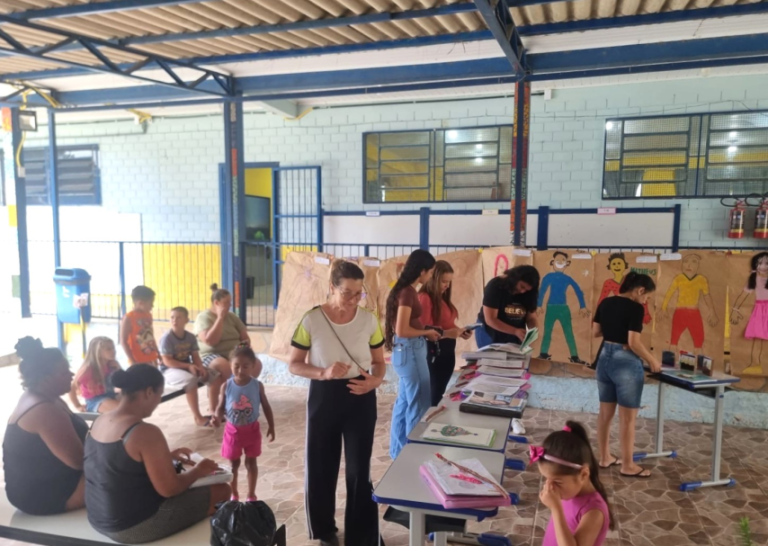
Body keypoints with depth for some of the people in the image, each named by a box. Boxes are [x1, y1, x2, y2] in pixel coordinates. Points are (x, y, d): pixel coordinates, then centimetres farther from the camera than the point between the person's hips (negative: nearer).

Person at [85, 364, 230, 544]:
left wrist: (166, 456, 18)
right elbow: (169, 489, -22)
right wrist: (198, 470, -4)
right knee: (221, 491, 3)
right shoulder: (146, 432, -26)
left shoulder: (100, 421, 0)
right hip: (135, 526, -9)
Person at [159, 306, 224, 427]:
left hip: (187, 367, 7)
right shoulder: (167, 338, -16)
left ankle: (213, 411, 1)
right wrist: (189, 366, -26)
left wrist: (200, 367, -19)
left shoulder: (191, 337, 2)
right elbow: (167, 361, -20)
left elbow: (195, 357, 3)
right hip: (169, 370, -7)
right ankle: (198, 417, -28)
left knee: (216, 376, -7)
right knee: (190, 380, -38)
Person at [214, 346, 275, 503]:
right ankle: (234, 495, 34)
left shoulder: (257, 385, -12)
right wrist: (217, 417, -28)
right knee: (233, 463, 15)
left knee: (251, 462, 13)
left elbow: (266, 406, -1)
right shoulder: (227, 386, -13)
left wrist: (271, 426, 0)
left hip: (252, 429, 0)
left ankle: (251, 495, 30)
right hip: (233, 430, 0)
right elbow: (221, 407, -6)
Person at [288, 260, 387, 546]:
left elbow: (379, 362, 4)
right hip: (324, 398, 0)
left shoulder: (369, 320, -6)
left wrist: (375, 380, -18)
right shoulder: (312, 320, -12)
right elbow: (294, 365, -5)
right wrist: (323, 372, -23)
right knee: (321, 467, 12)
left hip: (360, 399, 1)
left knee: (359, 470, 5)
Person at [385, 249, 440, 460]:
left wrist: (425, 332, 6)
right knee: (418, 404, 2)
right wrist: (427, 333, -10)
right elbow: (402, 330, -23)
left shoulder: (404, 290, 9)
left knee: (404, 402, 18)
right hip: (410, 351, -10)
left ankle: (398, 450, 30)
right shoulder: (408, 292, -20)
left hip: (406, 350, 10)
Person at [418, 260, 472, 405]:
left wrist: (459, 331, -1)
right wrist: (446, 333, -30)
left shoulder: (443, 298, 12)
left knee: (440, 393, 15)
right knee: (433, 395, -1)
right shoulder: (425, 298, -15)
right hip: (434, 351, -9)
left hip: (448, 350, 9)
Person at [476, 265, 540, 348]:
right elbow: (490, 320, -24)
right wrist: (515, 331, -34)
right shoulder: (495, 286, -20)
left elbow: (531, 318, -3)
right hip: (490, 335, -4)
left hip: (514, 338, 4)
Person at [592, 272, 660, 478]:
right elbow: (634, 343, -20)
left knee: (605, 413, 15)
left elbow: (596, 332, 11)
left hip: (604, 358, 7)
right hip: (626, 362, -7)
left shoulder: (606, 303, 5)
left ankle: (605, 458, 26)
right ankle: (628, 465, 14)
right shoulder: (635, 308, -16)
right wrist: (652, 360, -7)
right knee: (628, 417, 5)